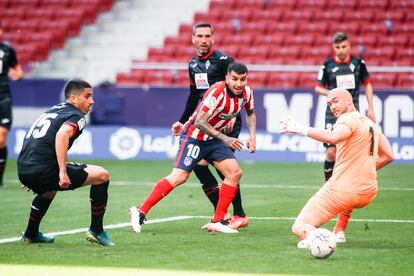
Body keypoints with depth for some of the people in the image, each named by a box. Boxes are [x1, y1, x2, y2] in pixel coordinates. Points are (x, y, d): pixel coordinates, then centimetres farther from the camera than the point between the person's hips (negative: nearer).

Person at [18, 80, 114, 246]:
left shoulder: (52, 111, 24)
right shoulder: (76, 116, -2)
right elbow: (62, 134, -25)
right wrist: (63, 172, -27)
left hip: (23, 170, 9)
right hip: (43, 171, -9)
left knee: (50, 189, 43)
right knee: (102, 175, -1)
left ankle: (31, 234, 47)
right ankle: (96, 230, 5)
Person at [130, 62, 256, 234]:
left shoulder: (246, 92, -4)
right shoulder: (217, 92, -27)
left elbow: (250, 113, 20)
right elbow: (200, 122, -30)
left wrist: (252, 135, 5)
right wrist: (225, 139, -29)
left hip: (214, 139, 8)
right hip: (194, 135, -8)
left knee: (234, 173, -4)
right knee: (179, 176, -19)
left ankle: (217, 222, 1)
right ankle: (140, 212, -14)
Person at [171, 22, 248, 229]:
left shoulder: (223, 61, -10)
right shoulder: (193, 64, 12)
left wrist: (233, 115, -28)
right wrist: (182, 121, 22)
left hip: (227, 122, -8)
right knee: (198, 164, -1)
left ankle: (240, 215, -6)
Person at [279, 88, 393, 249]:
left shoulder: (348, 118, -9)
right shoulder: (371, 123, 16)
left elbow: (333, 137, -32)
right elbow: (388, 156, 22)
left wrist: (300, 129, -32)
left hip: (342, 191, -8)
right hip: (369, 193, 8)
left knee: (299, 227, -8)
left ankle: (311, 235, -40)